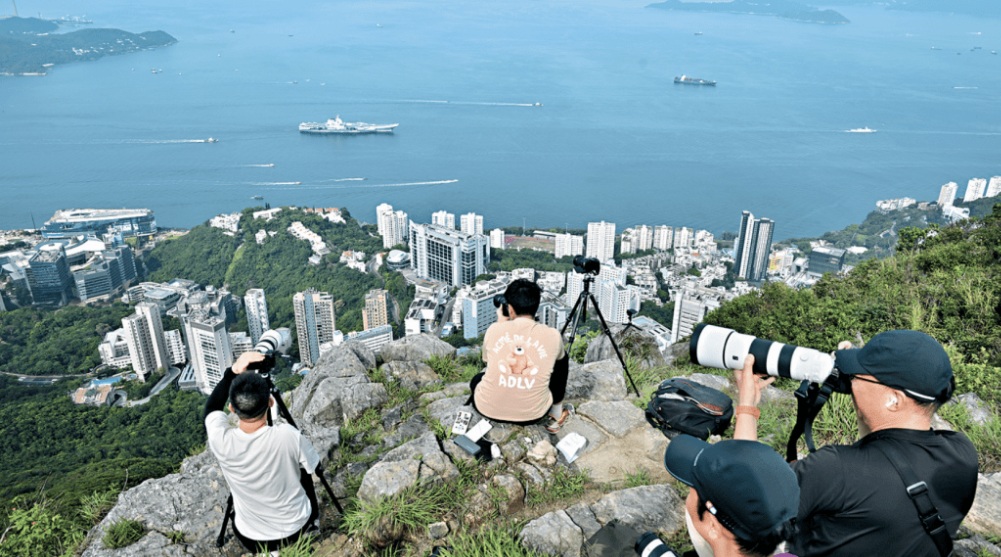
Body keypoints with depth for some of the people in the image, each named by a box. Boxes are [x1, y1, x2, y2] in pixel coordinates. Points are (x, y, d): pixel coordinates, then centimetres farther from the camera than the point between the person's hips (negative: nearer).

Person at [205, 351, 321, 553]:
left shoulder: (221, 441, -26)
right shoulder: (288, 436, -30)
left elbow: (211, 407, -2)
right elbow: (311, 466, -7)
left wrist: (234, 371, -9)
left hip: (251, 540, 1)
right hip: (296, 531, -1)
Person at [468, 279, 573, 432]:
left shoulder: (494, 330, -11)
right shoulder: (553, 336, -12)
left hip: (489, 410, 2)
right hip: (533, 415, -2)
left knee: (477, 379, 37)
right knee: (563, 357, 23)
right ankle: (557, 415, 29)